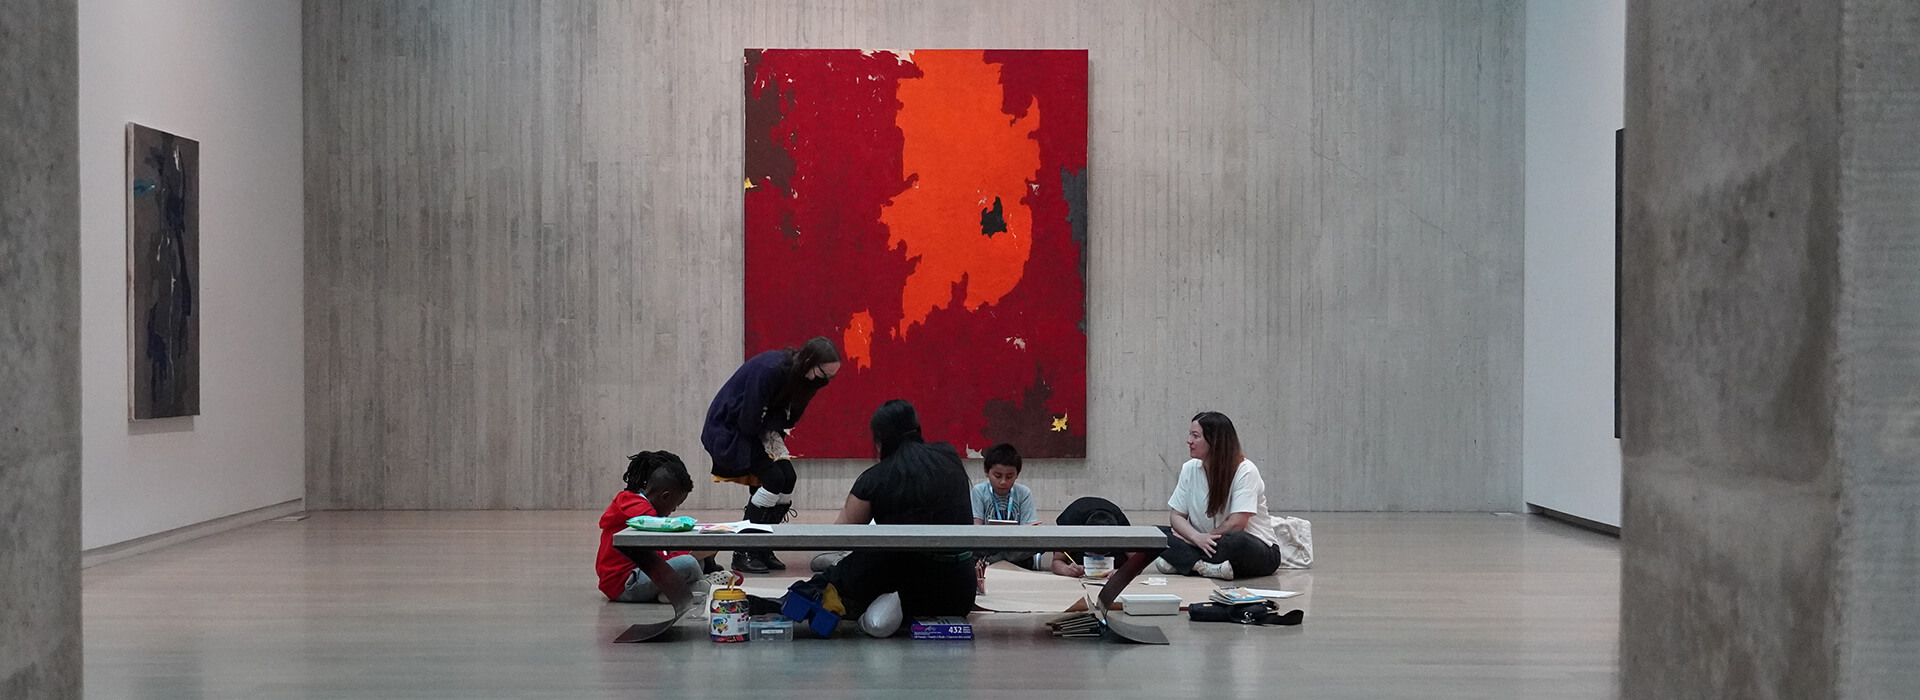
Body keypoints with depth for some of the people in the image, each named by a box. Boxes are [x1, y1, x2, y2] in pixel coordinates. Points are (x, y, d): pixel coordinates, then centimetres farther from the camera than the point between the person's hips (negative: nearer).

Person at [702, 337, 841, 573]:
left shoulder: (799, 377, -4)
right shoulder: (769, 369, -30)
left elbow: (783, 420, 5)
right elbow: (749, 422, -27)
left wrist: (776, 440, -12)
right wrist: (770, 441, -13)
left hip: (755, 430, 8)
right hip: (728, 429, -8)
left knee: (789, 478, -8)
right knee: (773, 478, -20)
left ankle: (763, 549, 2)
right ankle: (743, 553, -11)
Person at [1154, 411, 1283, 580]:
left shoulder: (1245, 470, -14)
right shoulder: (1190, 469, 2)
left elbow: (1236, 524, -21)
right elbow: (1176, 516, 0)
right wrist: (1197, 537, -21)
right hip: (1205, 545, 5)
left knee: (1237, 541, -41)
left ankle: (1182, 562, -26)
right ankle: (1204, 565, -33)